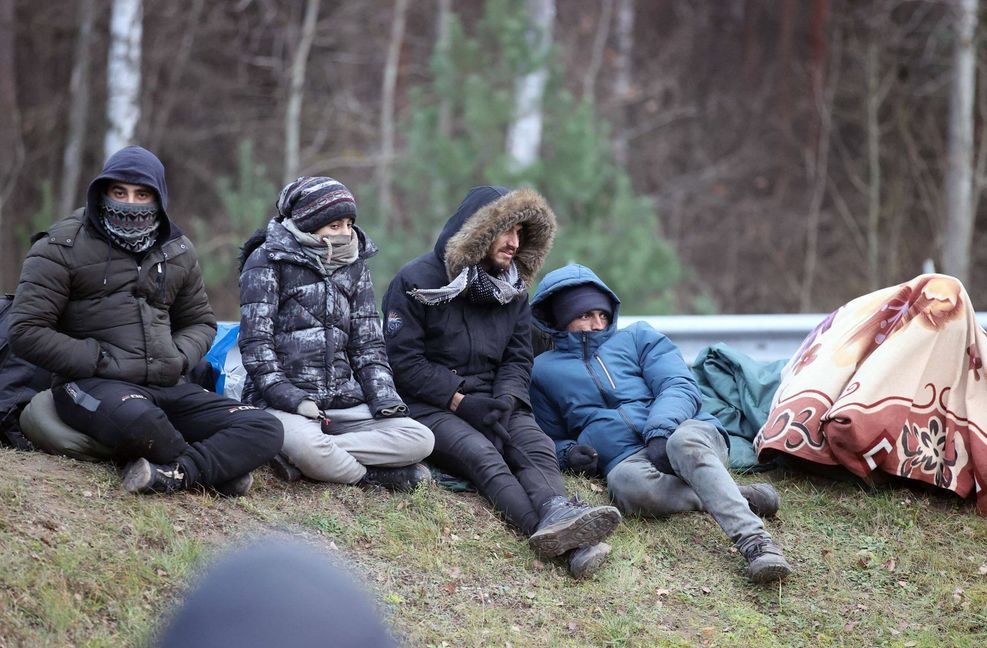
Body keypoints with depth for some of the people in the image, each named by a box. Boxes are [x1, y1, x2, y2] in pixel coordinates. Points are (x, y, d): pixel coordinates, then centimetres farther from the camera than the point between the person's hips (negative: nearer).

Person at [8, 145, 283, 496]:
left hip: (166, 386, 6)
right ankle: (220, 464, -16)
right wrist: (102, 361, -14)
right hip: (94, 384, -6)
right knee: (136, 418, -43)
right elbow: (26, 331, -7)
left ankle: (171, 474, -32)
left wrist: (179, 358, 3)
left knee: (264, 430, -14)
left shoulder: (177, 251, 16)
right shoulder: (63, 247, -1)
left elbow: (200, 321, 27)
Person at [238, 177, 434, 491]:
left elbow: (368, 342, 15)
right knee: (306, 444, -41)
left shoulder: (354, 265, 16)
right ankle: (374, 475, -16)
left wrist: (384, 397, -2)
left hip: (344, 402, 6)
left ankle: (298, 459, -23)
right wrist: (291, 398, -19)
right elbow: (255, 340, -8)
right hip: (283, 401, -6)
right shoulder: (268, 259, -1)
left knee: (420, 439, -18)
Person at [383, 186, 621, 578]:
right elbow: (404, 362, -9)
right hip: (430, 407, -6)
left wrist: (505, 401, -10)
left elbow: (518, 358, 12)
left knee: (538, 446, -27)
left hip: (493, 402, 6)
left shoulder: (513, 289, 15)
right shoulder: (416, 282, -4)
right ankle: (561, 536, -59)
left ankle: (557, 516, -58)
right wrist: (460, 402, -15)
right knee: (481, 454, -34)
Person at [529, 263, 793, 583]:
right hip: (626, 457, 0)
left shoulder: (637, 337, 21)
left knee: (685, 443, -40)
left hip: (683, 430, 0)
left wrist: (661, 430, -16)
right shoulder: (543, 370, 24)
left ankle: (755, 541, -55)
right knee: (626, 482, -40)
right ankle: (743, 498, -32)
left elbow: (680, 387, 6)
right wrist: (568, 452, 4)